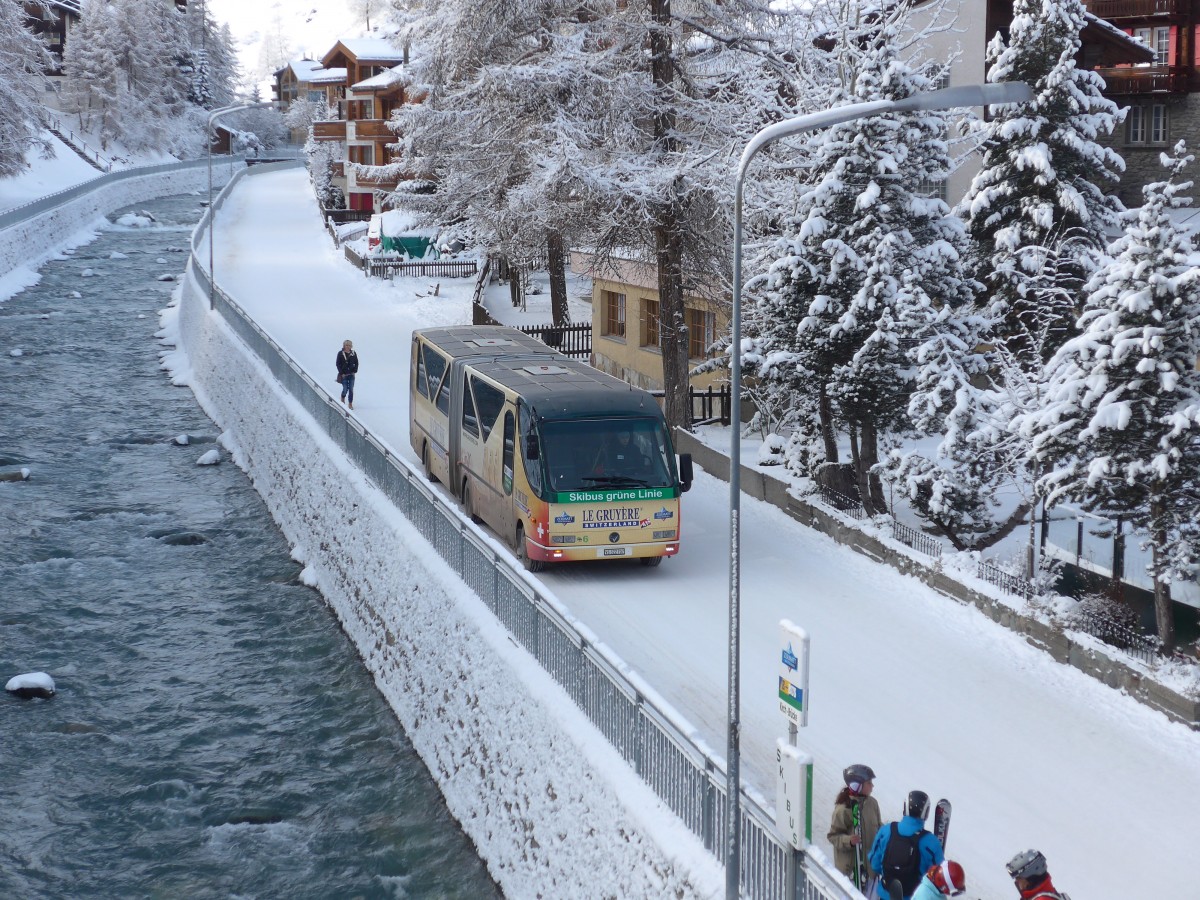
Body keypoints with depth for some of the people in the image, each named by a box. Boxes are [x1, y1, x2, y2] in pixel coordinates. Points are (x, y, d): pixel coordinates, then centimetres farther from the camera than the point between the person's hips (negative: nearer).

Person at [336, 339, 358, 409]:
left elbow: (356, 363, 10)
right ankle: (342, 398, 27)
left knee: (351, 390, 1)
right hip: (344, 375, -2)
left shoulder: (353, 353, 3)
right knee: (345, 389, -5)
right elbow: (338, 364, -3)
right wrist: (341, 373, -8)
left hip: (351, 374, 2)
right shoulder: (340, 353, -4)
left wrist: (355, 371, -1)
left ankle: (350, 404, 10)